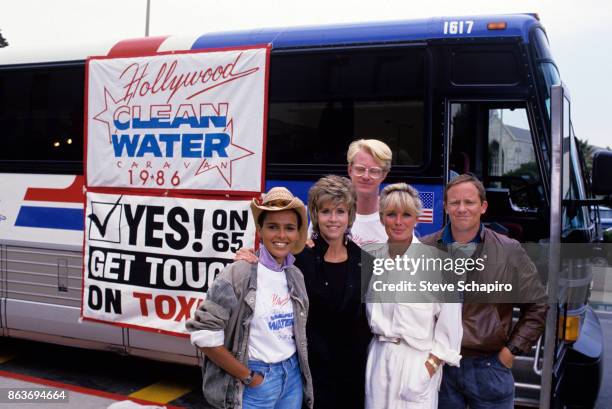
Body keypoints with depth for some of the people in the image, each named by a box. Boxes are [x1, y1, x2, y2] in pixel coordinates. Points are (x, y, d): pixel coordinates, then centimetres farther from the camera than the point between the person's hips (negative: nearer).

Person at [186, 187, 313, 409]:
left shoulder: (296, 275, 2)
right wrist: (247, 377, -13)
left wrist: (292, 367, 3)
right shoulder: (238, 274, -16)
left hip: (292, 376, 5)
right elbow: (203, 333, -19)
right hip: (255, 382, -5)